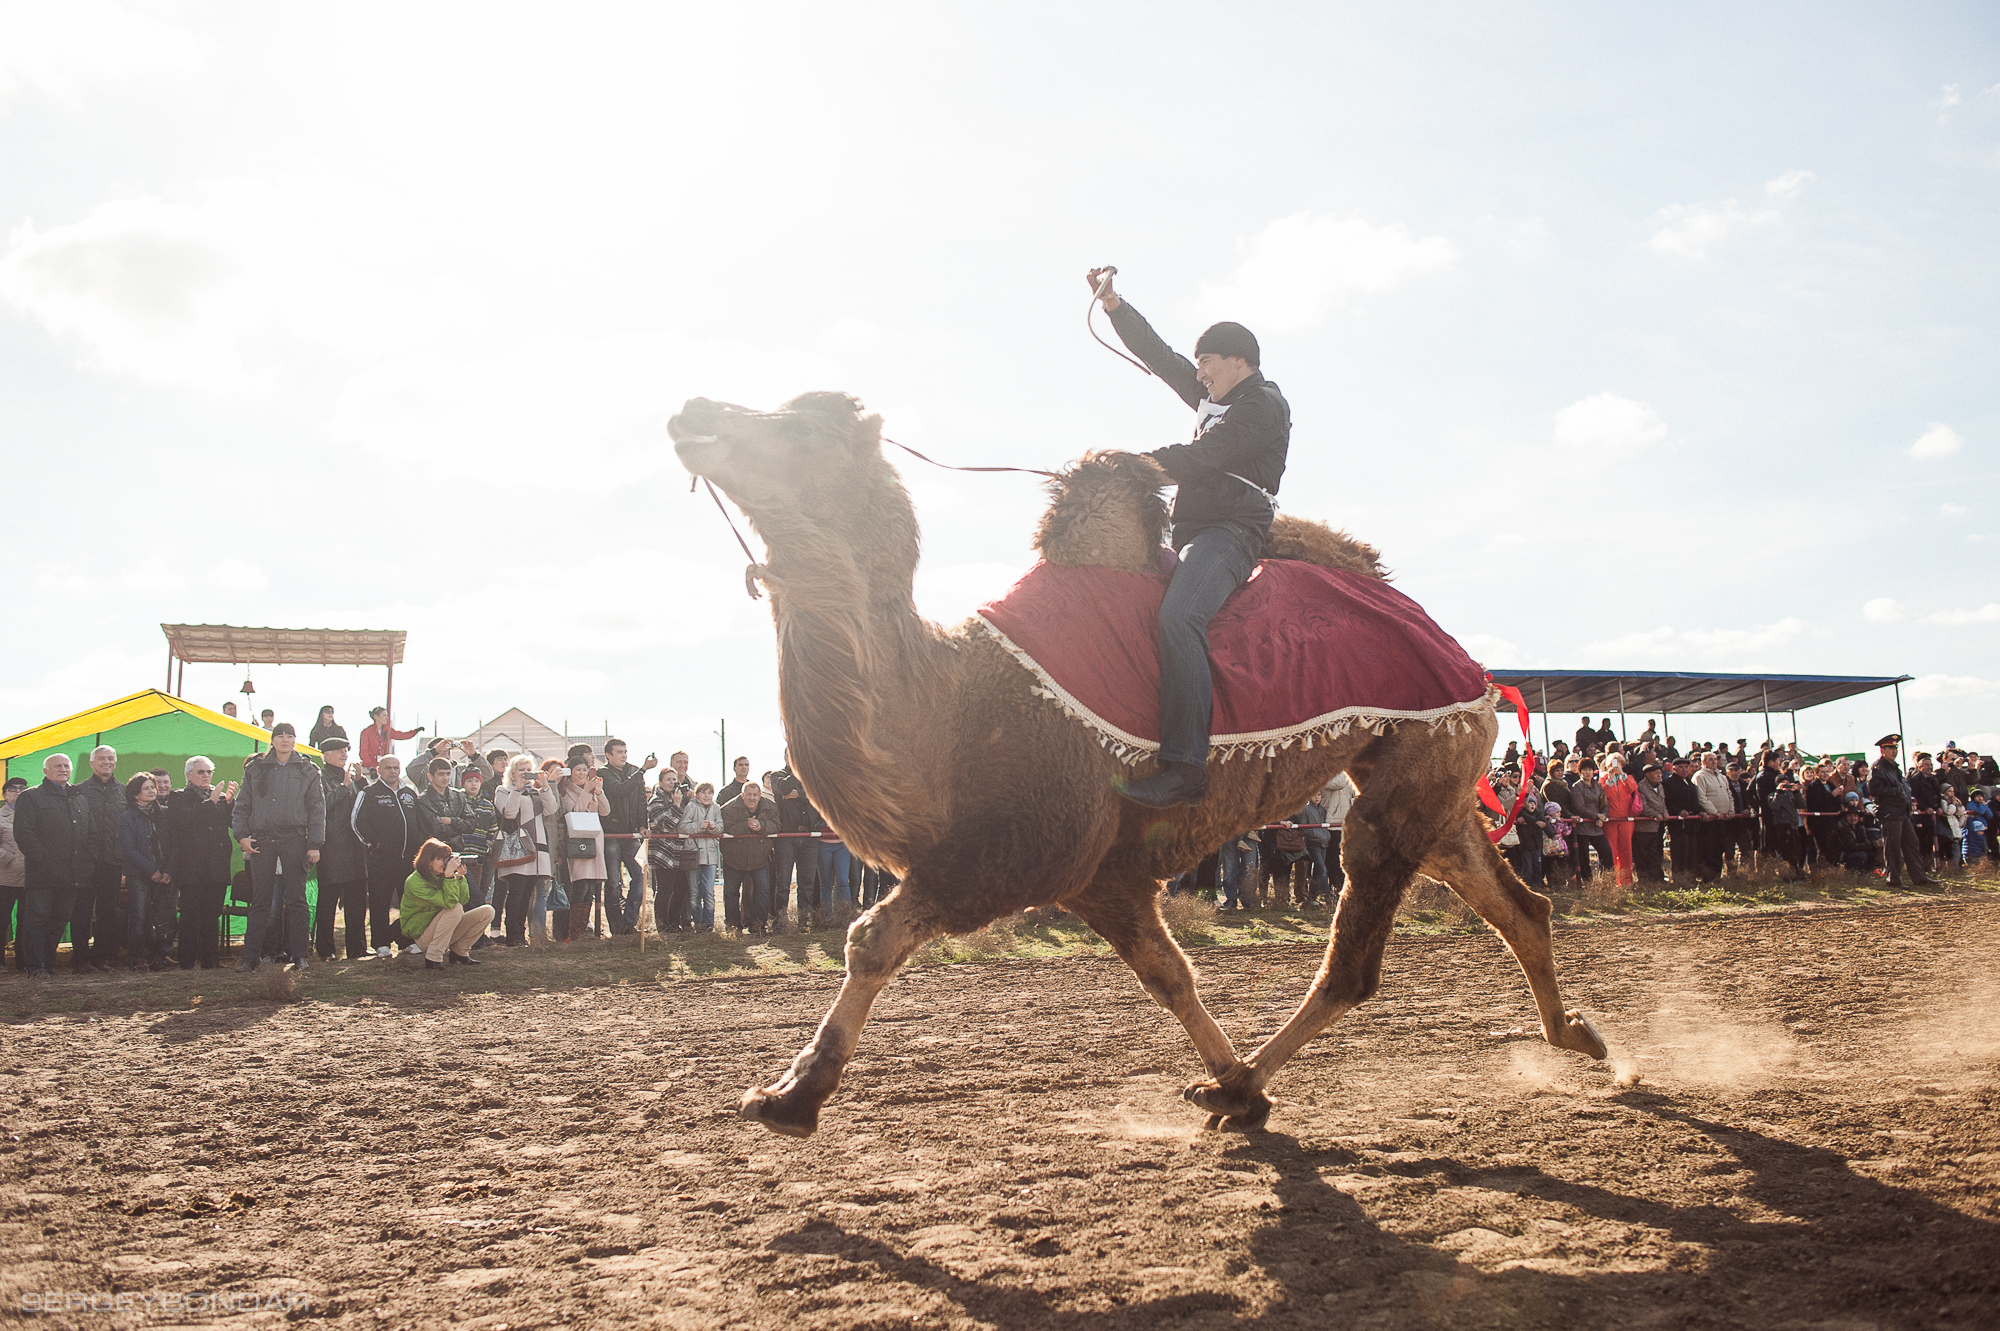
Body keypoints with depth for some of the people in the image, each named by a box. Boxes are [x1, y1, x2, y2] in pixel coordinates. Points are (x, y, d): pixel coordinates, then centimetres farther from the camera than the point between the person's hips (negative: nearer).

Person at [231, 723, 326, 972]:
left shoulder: (308, 771, 8)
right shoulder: (256, 769, 11)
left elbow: (317, 810, 5)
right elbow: (242, 805, 12)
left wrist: (314, 844, -2)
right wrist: (242, 835, -1)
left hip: (294, 841, -1)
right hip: (261, 841, 1)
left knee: (296, 900, 1)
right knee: (260, 900, 2)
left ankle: (298, 956, 5)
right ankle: (251, 956, 6)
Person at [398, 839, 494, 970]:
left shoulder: (440, 876, 2)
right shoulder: (415, 882, -22)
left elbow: (464, 900, -2)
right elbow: (449, 902, -31)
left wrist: (459, 877, -13)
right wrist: (449, 875, -33)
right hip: (423, 938, -7)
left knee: (487, 911, -6)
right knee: (455, 908, -32)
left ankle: (459, 952, 4)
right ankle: (432, 959, -23)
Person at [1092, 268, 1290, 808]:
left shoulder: (1263, 405, -2)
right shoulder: (1214, 399, 26)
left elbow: (1200, 458, -11)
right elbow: (1160, 357, 27)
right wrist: (1113, 303, 21)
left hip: (1232, 530, -11)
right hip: (1194, 531, 11)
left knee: (1178, 614, -34)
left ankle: (1184, 766, -43)